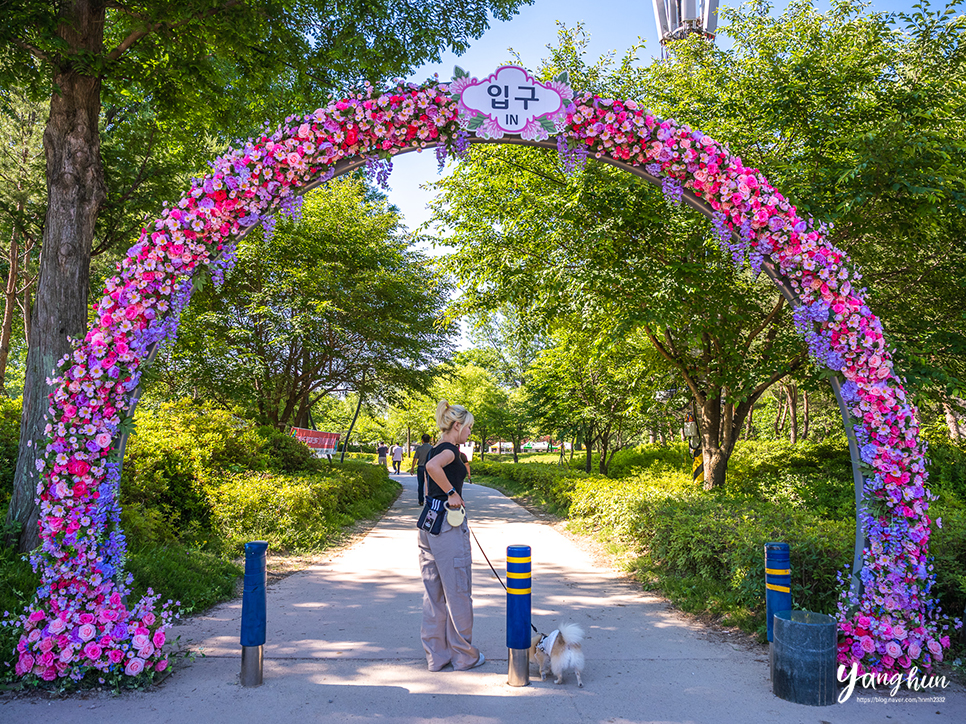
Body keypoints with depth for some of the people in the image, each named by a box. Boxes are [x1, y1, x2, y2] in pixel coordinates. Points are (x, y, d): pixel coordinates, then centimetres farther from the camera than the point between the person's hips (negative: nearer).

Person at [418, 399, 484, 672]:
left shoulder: (435, 450, 14)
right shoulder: (450, 450, -13)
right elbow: (432, 466, -35)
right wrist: (452, 492, -25)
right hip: (449, 526, -9)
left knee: (433, 593, 13)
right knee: (458, 593, 3)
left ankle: (436, 654, 22)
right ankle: (464, 655, 15)